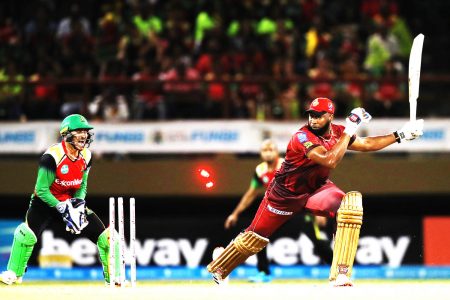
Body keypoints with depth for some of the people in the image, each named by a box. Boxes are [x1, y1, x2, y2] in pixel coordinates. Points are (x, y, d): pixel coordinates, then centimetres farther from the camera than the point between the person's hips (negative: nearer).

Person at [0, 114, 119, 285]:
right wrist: (62, 207, -28)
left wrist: (78, 203, -11)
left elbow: (82, 186, 8)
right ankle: (14, 273, -14)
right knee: (27, 232, -30)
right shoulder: (52, 156, -25)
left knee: (103, 234, -4)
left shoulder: (86, 156, -4)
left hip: (70, 201, 5)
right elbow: (41, 189, -21)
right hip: (45, 201, -5)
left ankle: (113, 276, 11)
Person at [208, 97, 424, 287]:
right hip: (286, 193, -4)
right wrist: (350, 130, -39)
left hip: (317, 188, 4)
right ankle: (217, 269, 33)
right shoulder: (303, 137, -29)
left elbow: (367, 144, 7)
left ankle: (340, 274, -30)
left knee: (352, 204, -26)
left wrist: (400, 135, 1)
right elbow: (330, 161, -42)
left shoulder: (337, 132, -8)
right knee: (256, 237, 4)